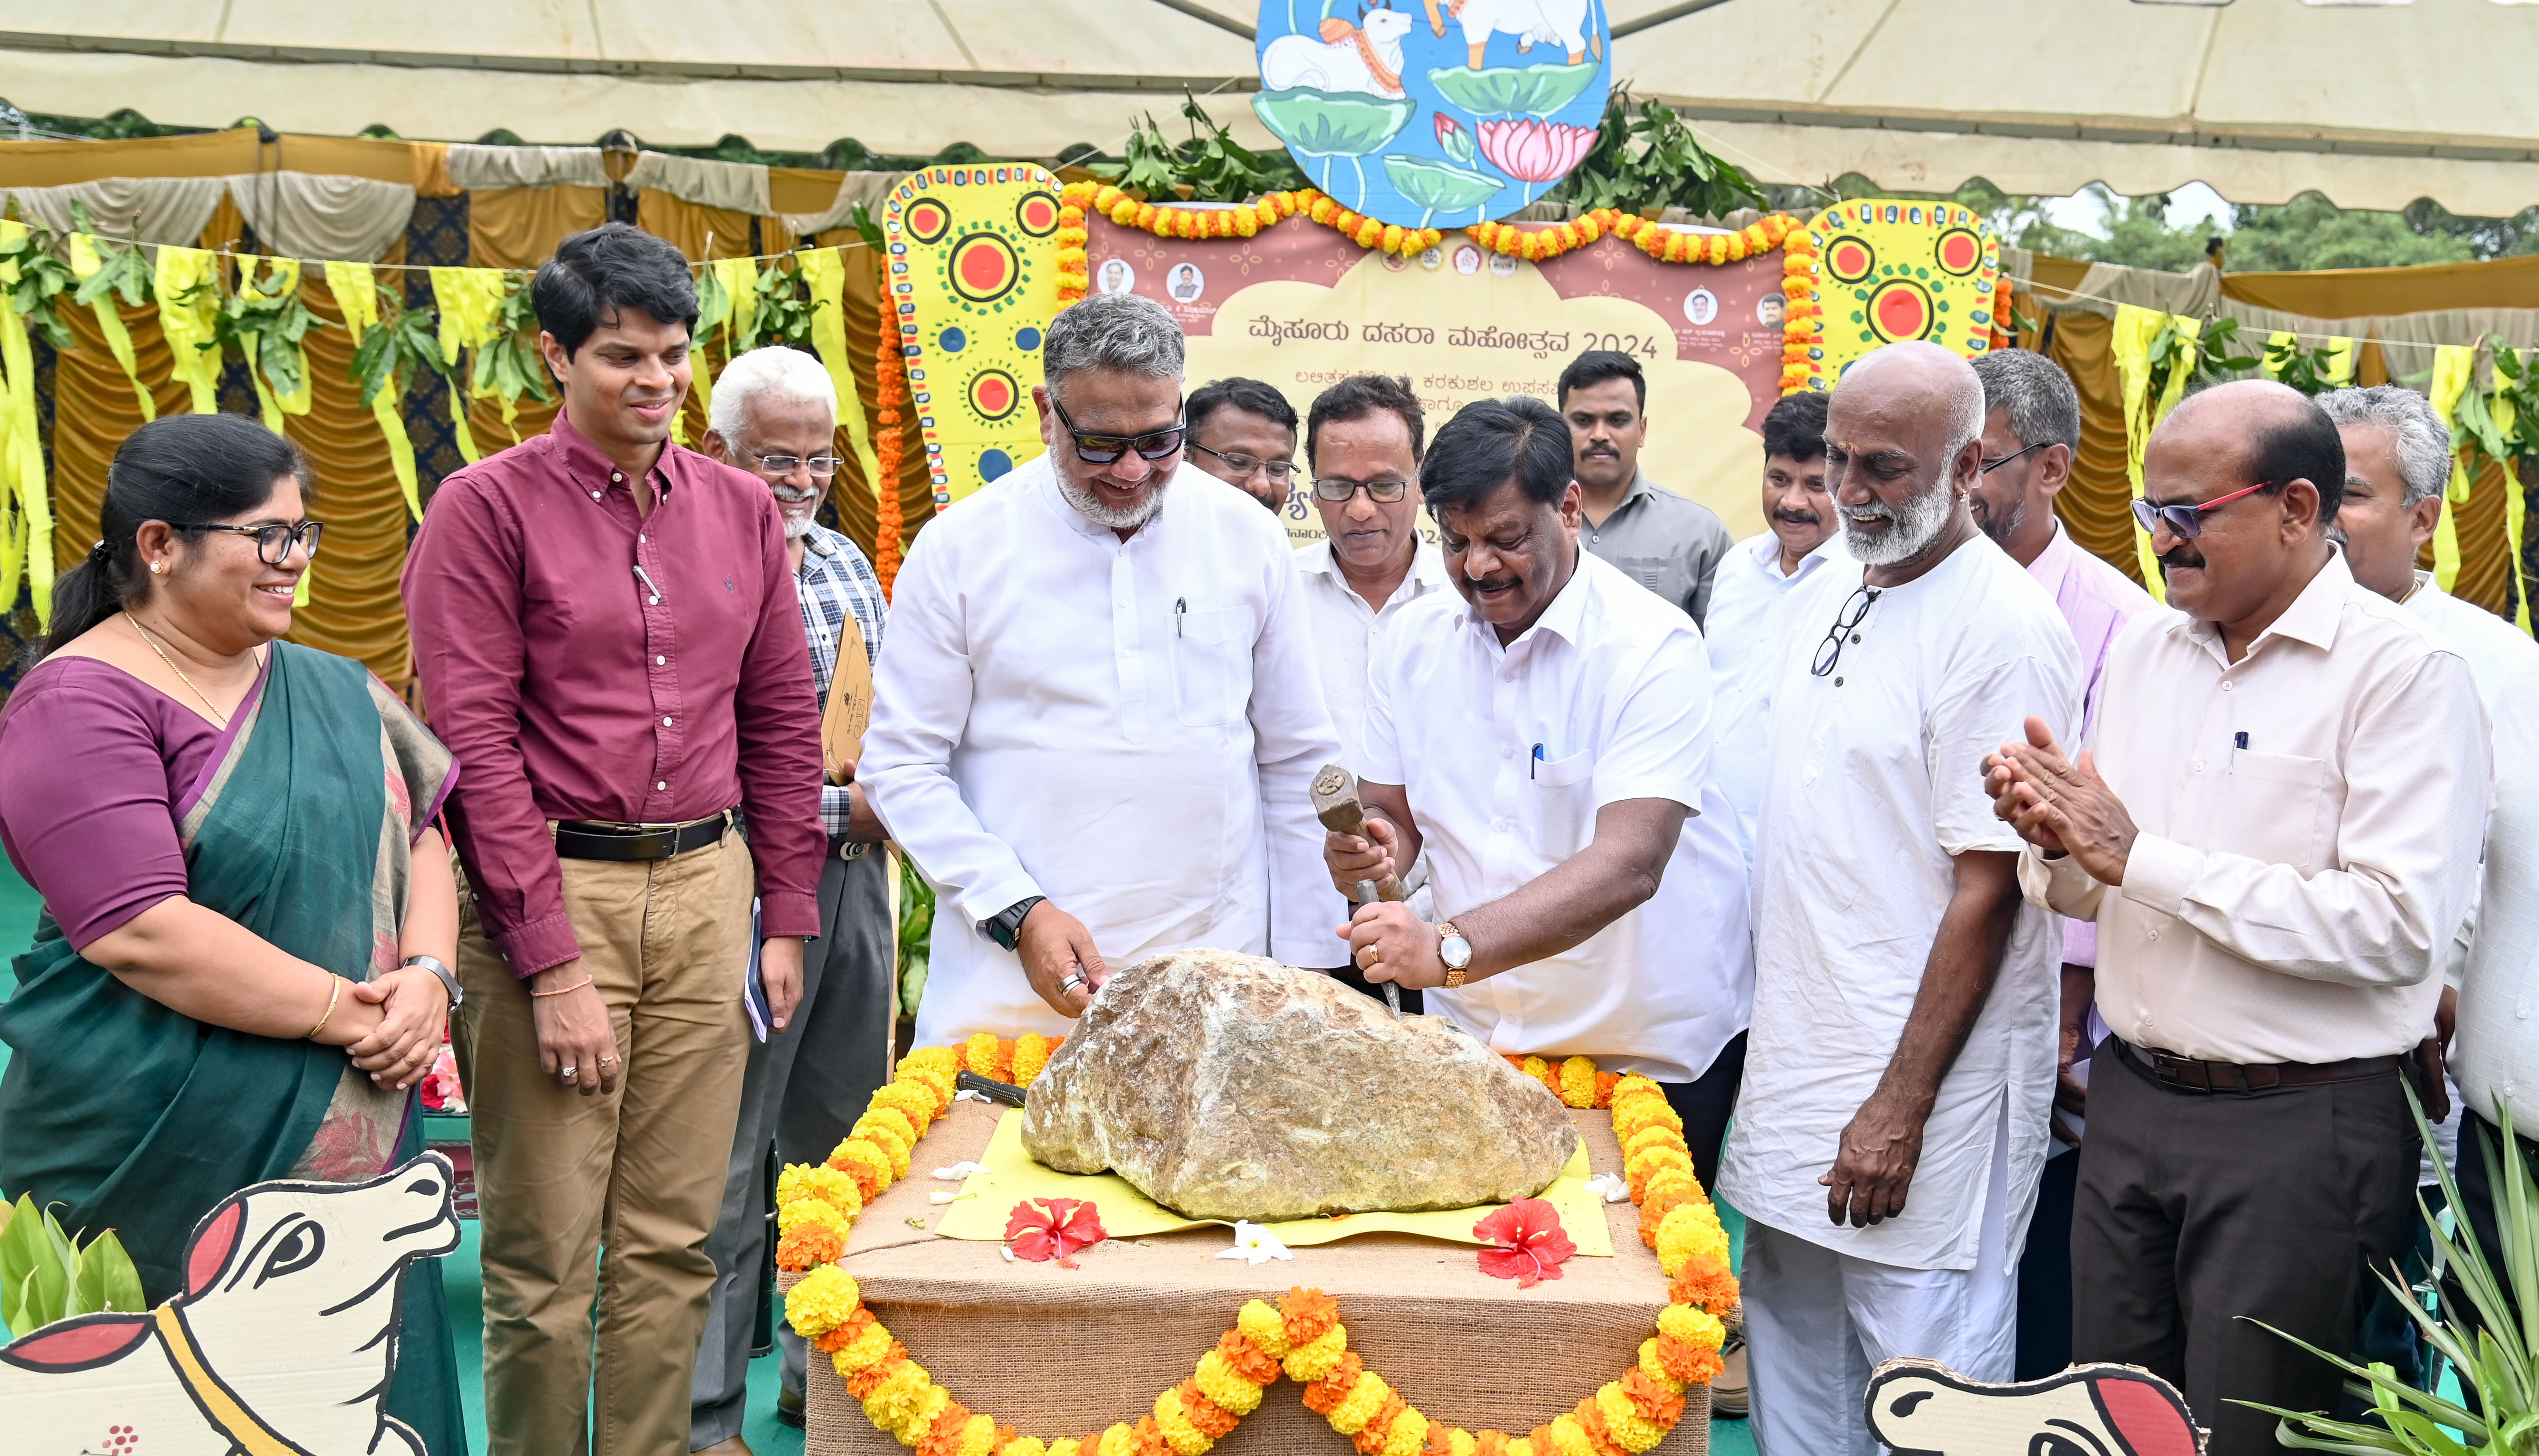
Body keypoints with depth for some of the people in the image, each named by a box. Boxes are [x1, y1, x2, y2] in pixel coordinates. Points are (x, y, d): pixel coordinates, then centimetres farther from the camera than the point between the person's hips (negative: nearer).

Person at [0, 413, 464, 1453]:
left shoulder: (332, 689, 11)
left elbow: (416, 836, 11)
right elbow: (141, 933, -20)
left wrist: (426, 976, -8)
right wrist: (344, 1009, -17)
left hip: (354, 1132, 6)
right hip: (174, 1164, -6)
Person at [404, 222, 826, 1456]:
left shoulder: (741, 509, 10)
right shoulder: (488, 508, -4)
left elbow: (782, 723, 14)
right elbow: (472, 745, -9)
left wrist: (784, 918, 9)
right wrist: (551, 965, -13)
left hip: (706, 889, 4)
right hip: (554, 890, -4)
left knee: (675, 1247, 11)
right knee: (543, 1263, 3)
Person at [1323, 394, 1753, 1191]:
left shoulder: (1652, 647, -17)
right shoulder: (1413, 639, 2)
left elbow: (1629, 864, -28)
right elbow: (1394, 811, 7)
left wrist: (1453, 948, -39)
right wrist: (1372, 843, -18)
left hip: (1651, 1055, -4)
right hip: (1473, 1036, 4)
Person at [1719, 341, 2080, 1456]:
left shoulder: (2006, 628, -15)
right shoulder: (1822, 597, 10)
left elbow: (1988, 888, -18)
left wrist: (1901, 1107, -19)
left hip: (1924, 1073, -8)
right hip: (1795, 1058, 8)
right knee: (1788, 1362, 18)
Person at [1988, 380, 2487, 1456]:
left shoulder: (2404, 670, -11)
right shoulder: (2144, 648, 8)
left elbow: (2401, 924, -23)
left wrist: (2142, 858, -20)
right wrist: (2057, 843, -10)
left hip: (2302, 1127, -6)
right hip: (2131, 1100, 6)